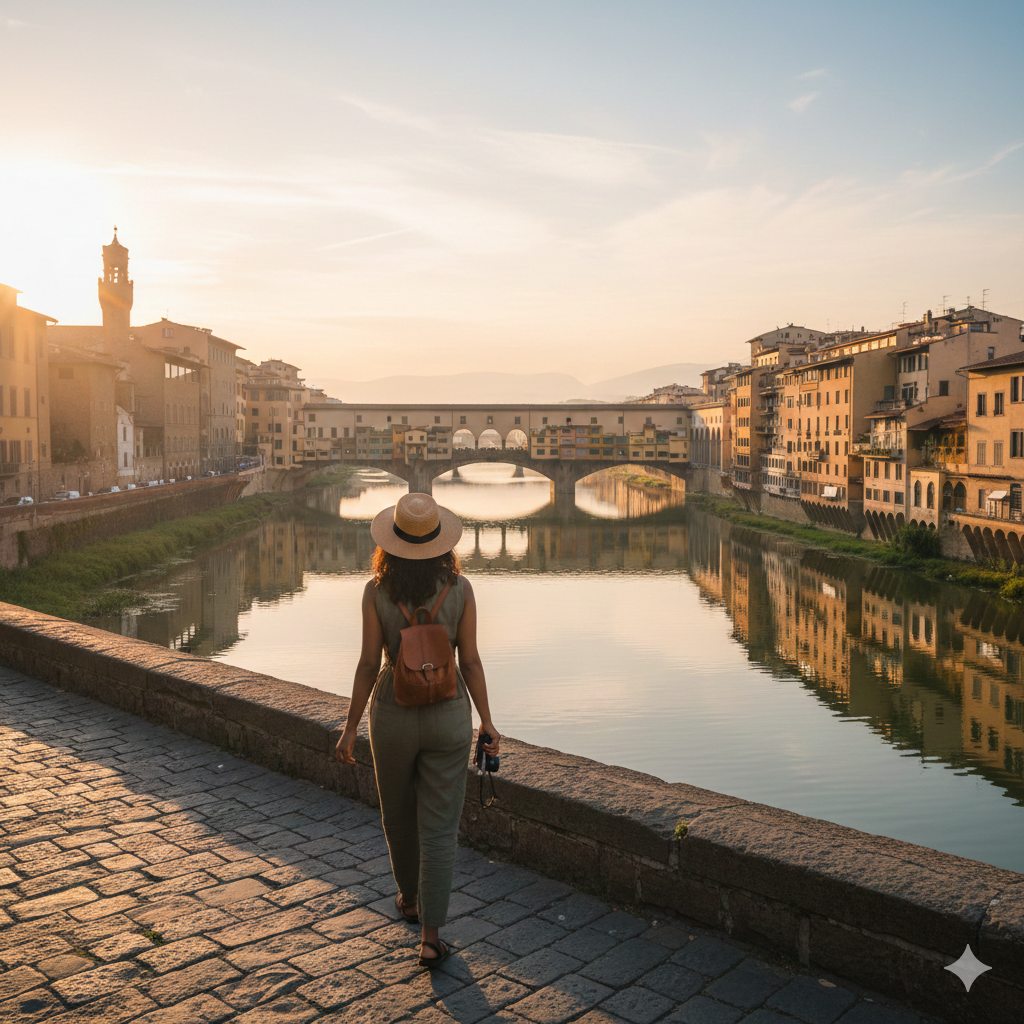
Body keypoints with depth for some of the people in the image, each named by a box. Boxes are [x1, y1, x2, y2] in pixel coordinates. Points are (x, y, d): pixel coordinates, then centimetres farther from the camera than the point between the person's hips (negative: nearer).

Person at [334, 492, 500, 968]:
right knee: (439, 829, 7)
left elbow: (369, 664, -10)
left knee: (399, 813, 24)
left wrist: (349, 728, -1)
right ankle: (430, 939, 9)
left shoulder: (377, 591, -12)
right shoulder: (459, 588, -10)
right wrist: (486, 722, 4)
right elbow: (470, 661, -7)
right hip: (447, 715, 0)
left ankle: (409, 898, 45)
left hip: (392, 714, 1)